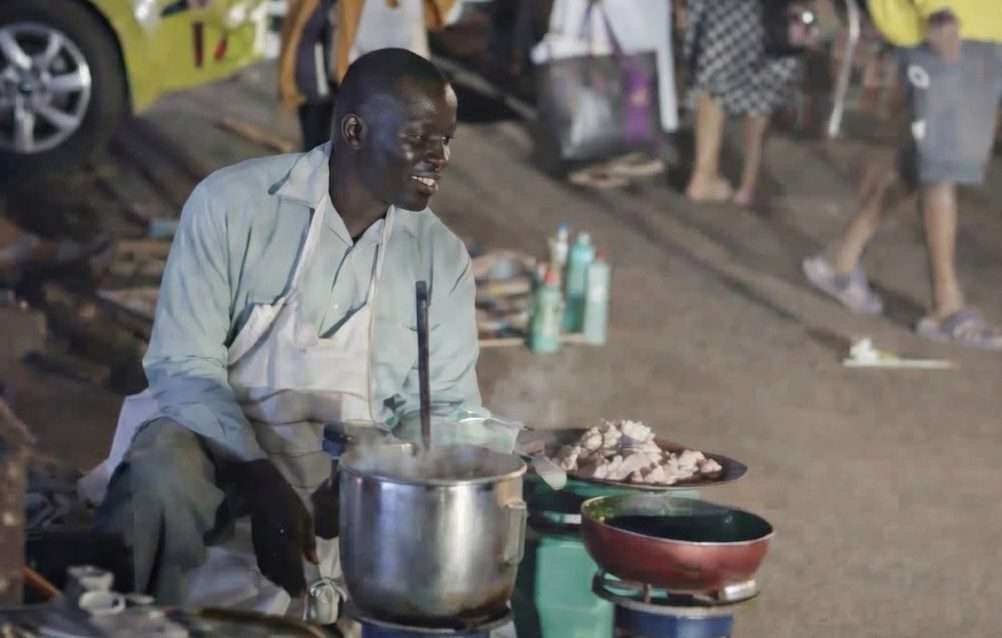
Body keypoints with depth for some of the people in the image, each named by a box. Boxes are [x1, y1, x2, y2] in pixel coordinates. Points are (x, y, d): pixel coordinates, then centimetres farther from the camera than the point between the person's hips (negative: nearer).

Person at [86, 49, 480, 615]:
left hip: (356, 469, 4)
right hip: (219, 447, -4)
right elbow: (185, 367, -13)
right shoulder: (232, 203, -10)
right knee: (163, 479, -36)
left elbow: (448, 405, 4)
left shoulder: (444, 256, 2)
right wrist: (261, 482, -28)